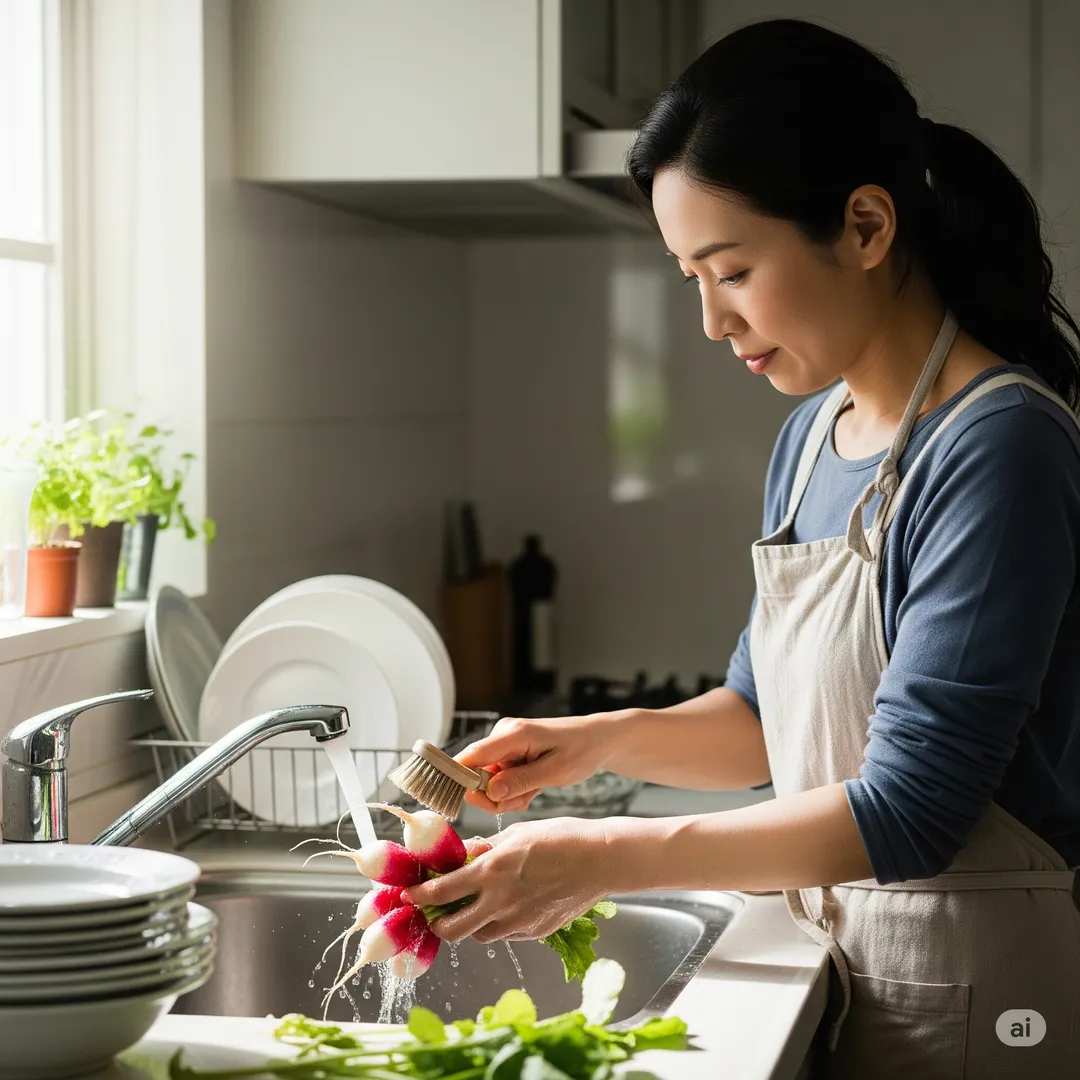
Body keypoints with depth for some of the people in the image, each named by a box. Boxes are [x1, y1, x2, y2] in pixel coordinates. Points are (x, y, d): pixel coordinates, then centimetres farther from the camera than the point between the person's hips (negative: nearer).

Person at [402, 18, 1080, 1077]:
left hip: (977, 993, -7)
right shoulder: (810, 435, 5)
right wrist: (603, 740, -2)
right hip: (844, 967, 7)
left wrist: (605, 858, -21)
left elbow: (911, 808, -23)